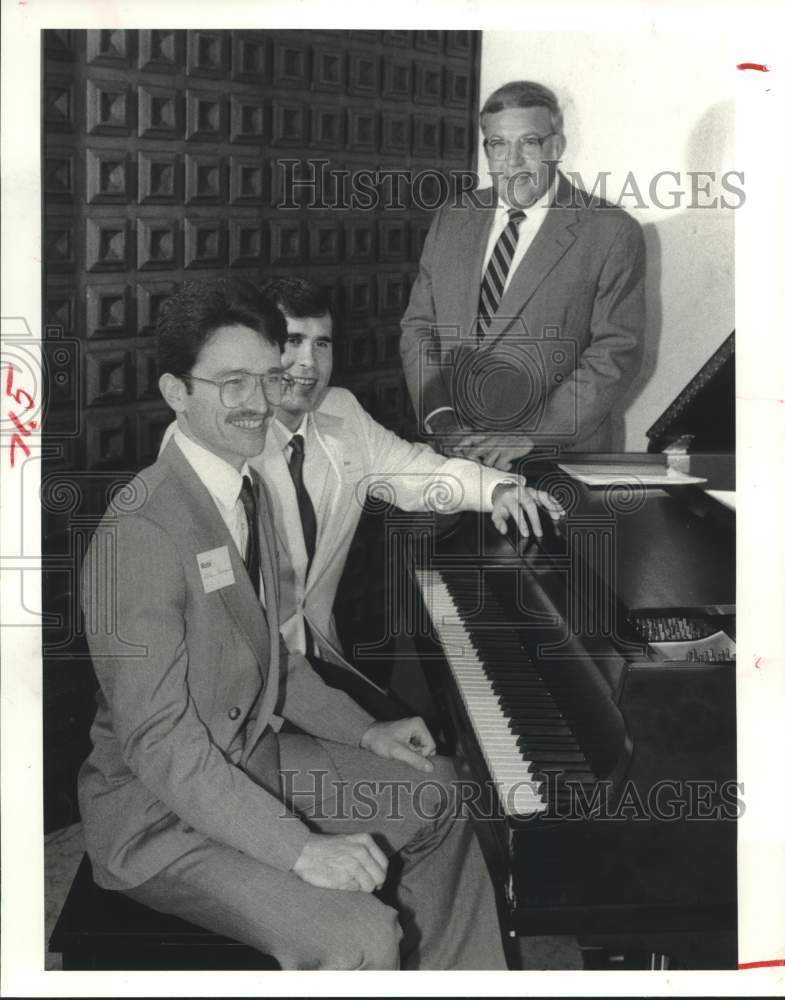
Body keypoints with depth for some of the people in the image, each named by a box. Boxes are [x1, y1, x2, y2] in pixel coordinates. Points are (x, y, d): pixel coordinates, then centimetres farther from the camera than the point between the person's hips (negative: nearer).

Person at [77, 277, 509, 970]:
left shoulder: (249, 489, 5)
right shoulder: (141, 532, -27)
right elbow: (160, 742, -28)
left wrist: (362, 731, 9)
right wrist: (301, 848, -30)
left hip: (250, 760, 10)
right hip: (160, 816, -10)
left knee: (437, 789, 18)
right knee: (362, 938, -24)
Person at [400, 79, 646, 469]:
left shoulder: (611, 233, -4)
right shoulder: (451, 221, 10)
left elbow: (617, 350, -10)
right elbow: (418, 326, 9)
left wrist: (531, 436, -17)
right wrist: (441, 419, -7)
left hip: (557, 458, -3)